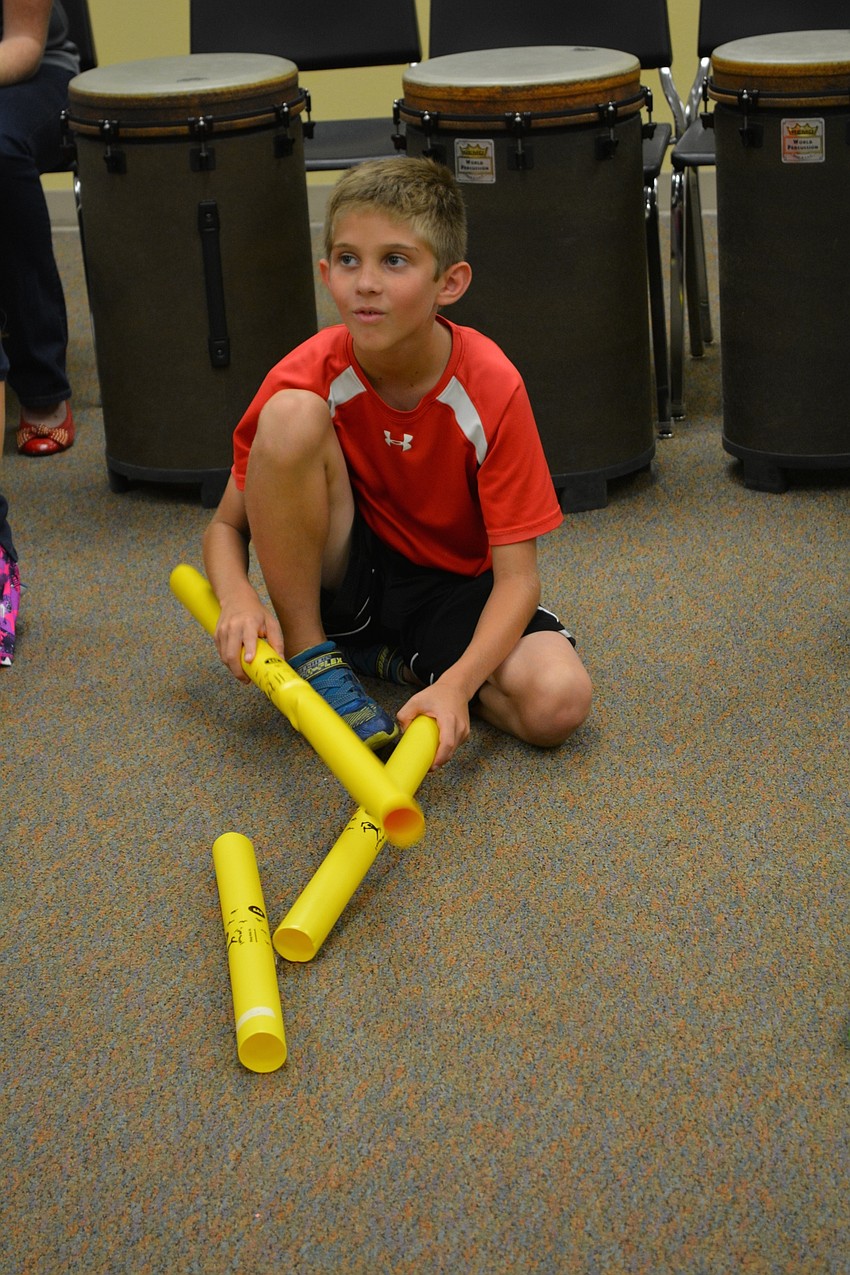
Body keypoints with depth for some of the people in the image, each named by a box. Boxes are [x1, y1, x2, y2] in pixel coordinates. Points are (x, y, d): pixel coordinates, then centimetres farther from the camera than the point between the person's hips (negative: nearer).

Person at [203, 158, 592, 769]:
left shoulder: (491, 389, -22)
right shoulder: (310, 376, -18)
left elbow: (517, 576, -22)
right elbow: (227, 525, -7)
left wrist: (456, 683, -39)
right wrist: (239, 599, -31)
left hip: (456, 587, 0)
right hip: (344, 576, 1)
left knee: (558, 701, -31)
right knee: (290, 415, -28)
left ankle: (400, 659, 0)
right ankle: (310, 655, -11)